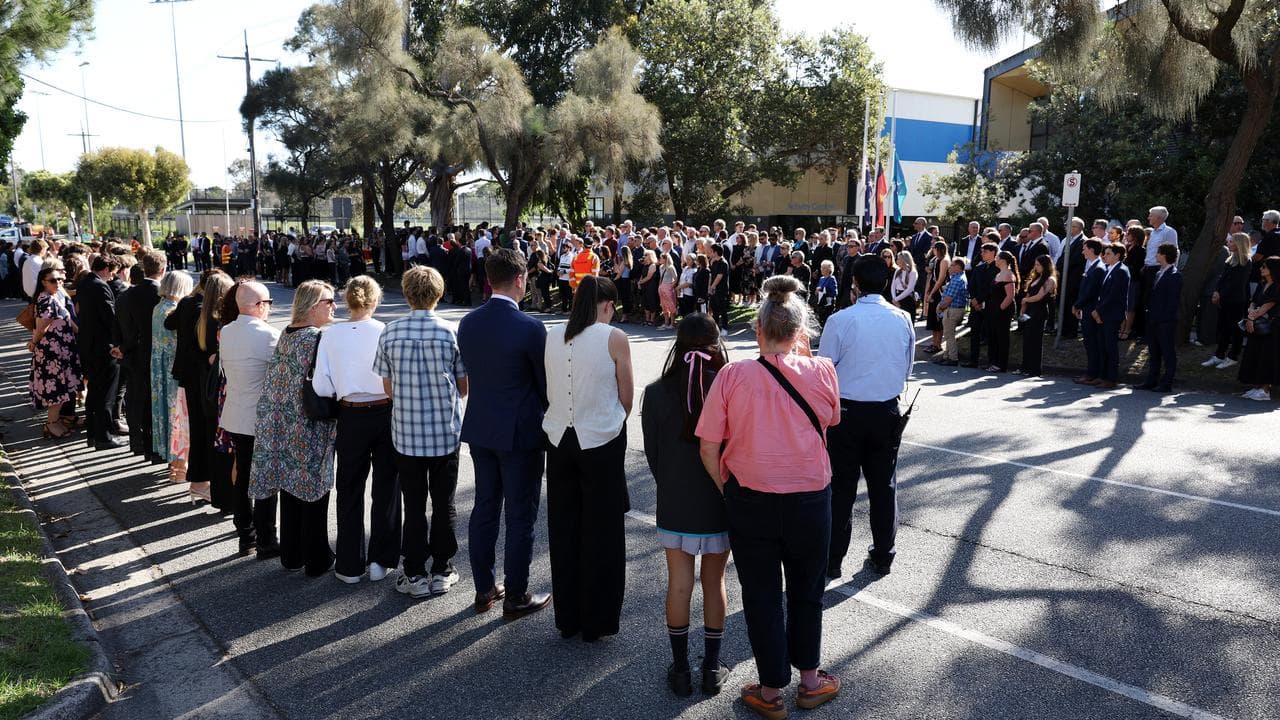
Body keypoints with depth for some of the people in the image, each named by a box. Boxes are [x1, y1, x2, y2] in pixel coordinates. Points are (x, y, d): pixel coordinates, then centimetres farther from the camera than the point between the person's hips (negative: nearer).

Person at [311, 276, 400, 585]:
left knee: (350, 490, 14)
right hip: (385, 413, -1)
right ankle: (380, 560, 18)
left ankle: (350, 565, 21)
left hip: (351, 417, 1)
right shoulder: (385, 332, -12)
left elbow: (321, 387, -6)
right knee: (386, 488, 13)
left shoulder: (331, 334, -6)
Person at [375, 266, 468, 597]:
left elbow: (388, 387, 2)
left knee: (413, 505, 11)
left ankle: (415, 574, 17)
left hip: (406, 431, 1)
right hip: (445, 430, -1)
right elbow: (464, 387, -2)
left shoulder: (390, 332, -6)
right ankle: (442, 571, 20)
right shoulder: (451, 332, -10)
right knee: (443, 504, 12)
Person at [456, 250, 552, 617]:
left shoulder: (468, 323, 0)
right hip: (521, 433, -6)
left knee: (484, 508, 16)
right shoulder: (530, 328, -18)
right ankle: (515, 596, 16)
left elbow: (470, 374, 9)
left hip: (480, 429, 6)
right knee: (520, 516, 5)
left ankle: (484, 588, 27)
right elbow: (546, 383, -10)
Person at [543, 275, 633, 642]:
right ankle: (596, 622, 19)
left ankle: (567, 618, 26)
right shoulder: (614, 339, -11)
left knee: (563, 529, 15)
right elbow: (626, 397, -3)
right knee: (600, 532, 9)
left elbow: (548, 391, 8)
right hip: (601, 443, -4)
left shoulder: (552, 337, 1)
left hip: (559, 440, 4)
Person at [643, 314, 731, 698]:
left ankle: (681, 670, 23)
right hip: (719, 505, 0)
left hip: (675, 506, 0)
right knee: (714, 583, 14)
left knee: (679, 585, 12)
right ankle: (712, 669, 24)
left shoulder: (657, 393, -11)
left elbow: (652, 452, -2)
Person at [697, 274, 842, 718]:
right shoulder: (822, 371, -11)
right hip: (810, 499, 1)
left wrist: (729, 491, 5)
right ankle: (810, 681, 38)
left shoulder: (732, 376, -13)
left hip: (750, 501, -1)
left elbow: (708, 449, -11)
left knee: (761, 596, 15)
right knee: (806, 592, 22)